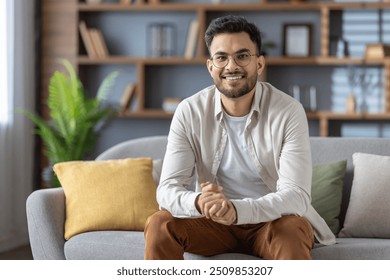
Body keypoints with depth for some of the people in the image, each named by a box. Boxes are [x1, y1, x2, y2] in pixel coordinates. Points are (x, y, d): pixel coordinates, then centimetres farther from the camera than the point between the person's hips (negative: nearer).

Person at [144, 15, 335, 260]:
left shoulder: (288, 111, -14)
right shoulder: (190, 112, -7)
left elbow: (296, 195, -22)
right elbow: (168, 189, -12)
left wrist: (238, 209, -41)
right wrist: (198, 202, -38)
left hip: (274, 220, -2)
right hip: (213, 222, 3)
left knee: (291, 232, -36)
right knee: (159, 225, -25)